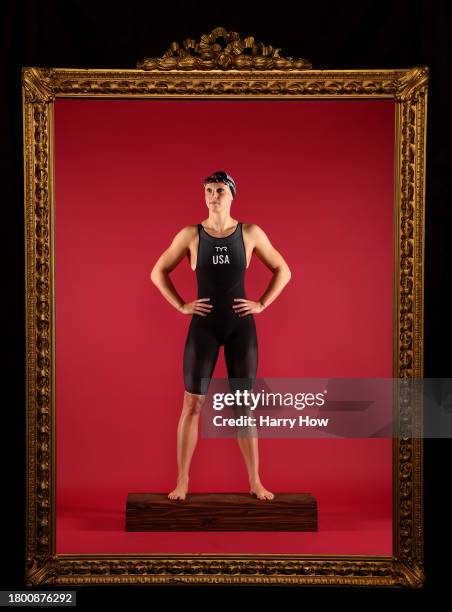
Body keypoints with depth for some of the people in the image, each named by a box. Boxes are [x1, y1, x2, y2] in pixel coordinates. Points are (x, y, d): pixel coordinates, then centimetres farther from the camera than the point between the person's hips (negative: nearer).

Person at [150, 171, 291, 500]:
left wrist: (261, 304, -3)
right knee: (192, 404, 1)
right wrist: (181, 306, -3)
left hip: (241, 327, 0)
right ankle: (182, 481, 14)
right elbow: (158, 272, 7)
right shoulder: (190, 234, -1)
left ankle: (255, 482, 17)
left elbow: (283, 271, 7)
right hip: (203, 327, 0)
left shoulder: (251, 232, -1)